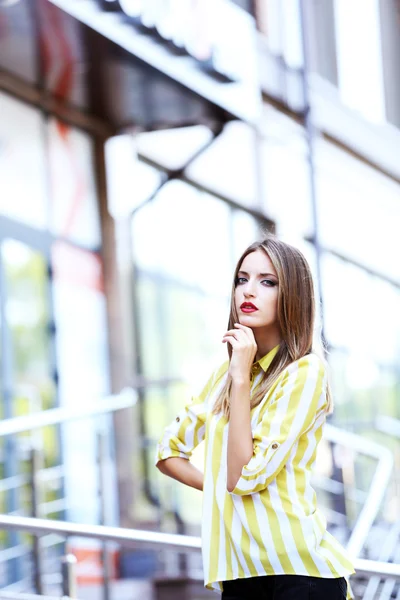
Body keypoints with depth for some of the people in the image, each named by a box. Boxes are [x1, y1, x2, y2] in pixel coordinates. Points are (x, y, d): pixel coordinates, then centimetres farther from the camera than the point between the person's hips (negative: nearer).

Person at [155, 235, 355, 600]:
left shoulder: (305, 371, -9)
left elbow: (244, 475, -15)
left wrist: (242, 379, -14)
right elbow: (168, 451, 19)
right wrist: (218, 491, 3)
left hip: (298, 570, -6)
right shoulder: (224, 375, 12)